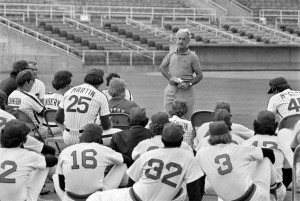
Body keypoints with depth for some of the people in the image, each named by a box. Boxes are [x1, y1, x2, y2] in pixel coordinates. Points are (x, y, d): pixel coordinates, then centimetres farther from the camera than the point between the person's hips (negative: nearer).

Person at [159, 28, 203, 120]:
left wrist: (188, 84, -13)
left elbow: (200, 75, 1)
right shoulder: (171, 55, 9)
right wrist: (170, 78, 1)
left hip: (185, 91, -3)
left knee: (186, 119, -4)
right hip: (171, 89, 3)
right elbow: (162, 67, 19)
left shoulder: (192, 57, -1)